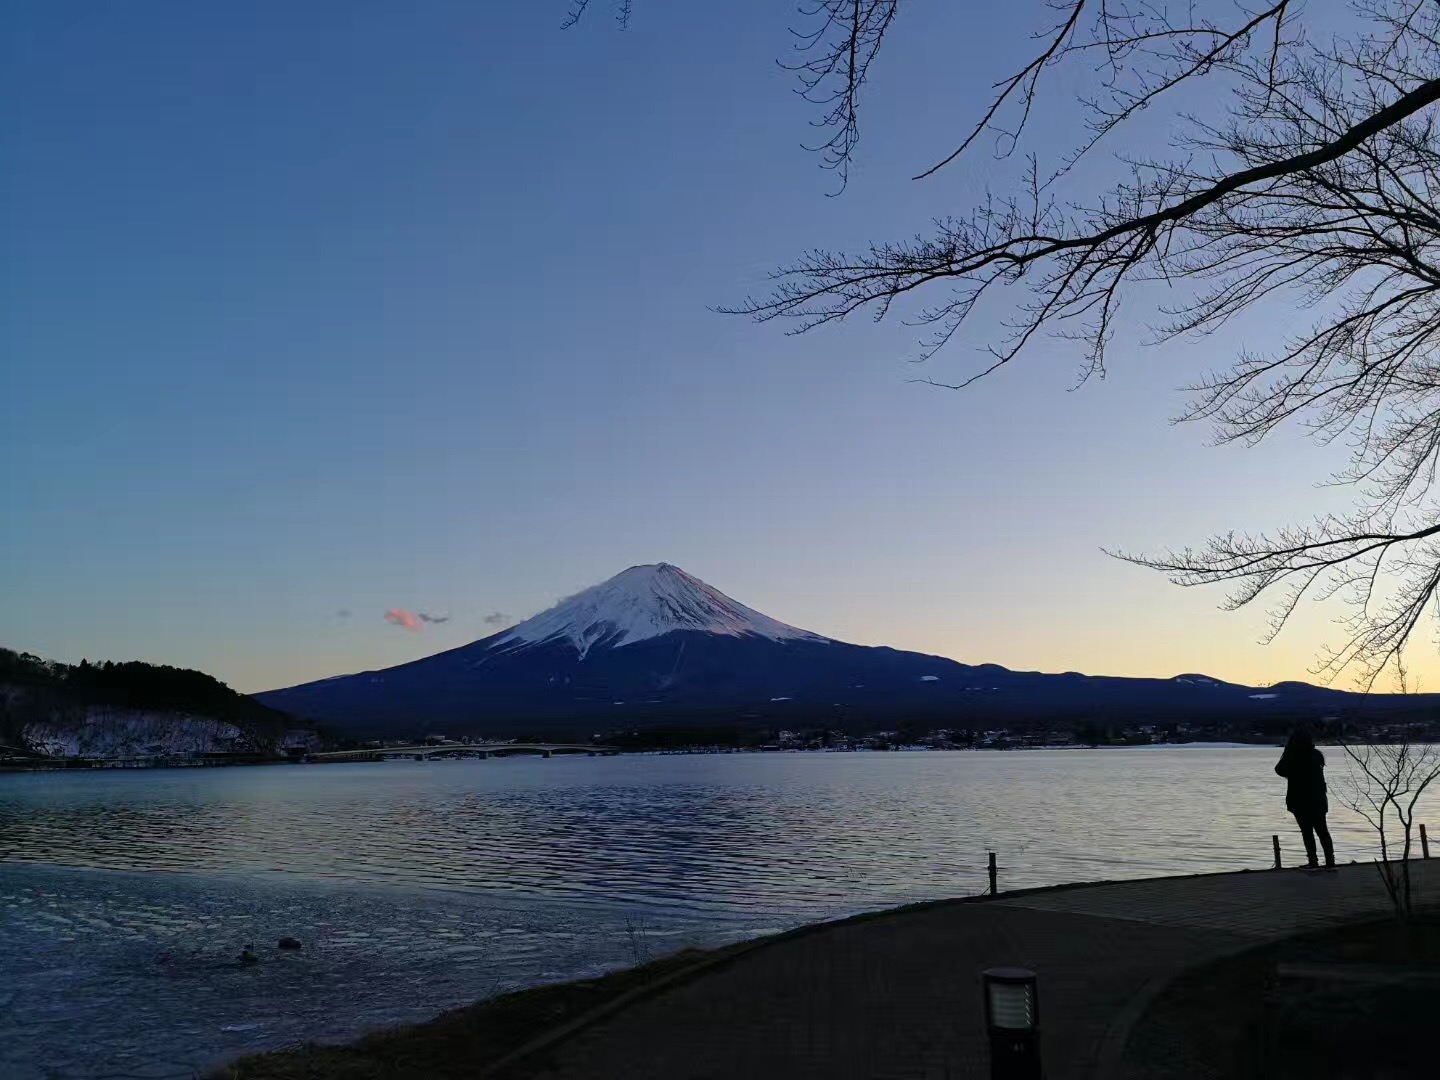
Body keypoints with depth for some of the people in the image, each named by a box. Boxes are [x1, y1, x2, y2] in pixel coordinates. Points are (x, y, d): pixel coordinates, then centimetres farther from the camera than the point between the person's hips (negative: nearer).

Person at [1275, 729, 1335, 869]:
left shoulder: (1291, 758, -15)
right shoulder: (1317, 755, -2)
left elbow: (1279, 770, 1)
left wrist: (1287, 752, 4)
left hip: (1300, 802, -3)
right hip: (1318, 801, 3)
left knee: (1307, 832, 5)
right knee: (1322, 830, 13)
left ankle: (1313, 862, 1)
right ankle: (1330, 862, 8)